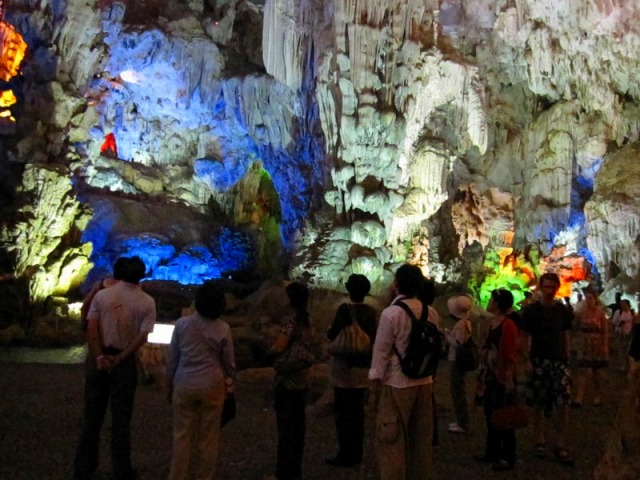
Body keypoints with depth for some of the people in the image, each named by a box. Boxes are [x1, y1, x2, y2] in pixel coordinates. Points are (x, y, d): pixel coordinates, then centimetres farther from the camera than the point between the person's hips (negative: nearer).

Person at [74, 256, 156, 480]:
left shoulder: (102, 295, -1)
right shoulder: (147, 302, -5)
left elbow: (91, 329, -9)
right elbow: (142, 337, -13)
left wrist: (99, 357, -12)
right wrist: (119, 358, -13)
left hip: (98, 358, 2)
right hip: (125, 361, -1)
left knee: (92, 414, 13)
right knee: (121, 417, 9)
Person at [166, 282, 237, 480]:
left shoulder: (182, 324, -8)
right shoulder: (223, 329, -8)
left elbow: (172, 358, -1)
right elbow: (229, 362, 0)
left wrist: (170, 384, 12)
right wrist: (230, 383, 16)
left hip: (184, 385, 0)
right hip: (212, 386, 0)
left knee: (182, 435, 12)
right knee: (208, 436, 13)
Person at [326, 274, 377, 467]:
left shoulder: (344, 309, -15)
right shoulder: (371, 311, 1)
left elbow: (333, 334, -13)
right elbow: (373, 337, 7)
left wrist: (330, 329, 7)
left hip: (345, 365, -6)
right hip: (363, 365, 6)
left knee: (343, 410, 2)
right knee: (357, 409, 14)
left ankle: (345, 454, 5)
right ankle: (356, 453, 22)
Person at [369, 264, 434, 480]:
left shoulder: (391, 313, -14)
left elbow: (381, 352, -11)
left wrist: (375, 385, -3)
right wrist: (425, 371, 13)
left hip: (398, 383, -6)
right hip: (424, 381, 6)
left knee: (391, 439, 5)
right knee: (421, 437, 16)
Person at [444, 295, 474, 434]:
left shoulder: (461, 324, -20)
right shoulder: (465, 322, 11)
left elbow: (458, 343, -25)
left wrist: (447, 335, -14)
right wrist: (449, 334, 6)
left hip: (457, 361, -11)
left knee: (457, 391, -3)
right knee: (458, 391, 17)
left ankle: (463, 425, 4)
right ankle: (461, 421, 27)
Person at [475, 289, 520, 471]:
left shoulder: (508, 325, -17)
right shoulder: (492, 323, 10)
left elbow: (510, 355, -19)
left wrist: (508, 379, -19)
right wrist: (484, 373, 17)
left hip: (503, 377, -9)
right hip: (491, 375, 9)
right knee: (490, 415, 16)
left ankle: (507, 457, 13)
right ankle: (492, 451, 29)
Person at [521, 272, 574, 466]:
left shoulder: (562, 310, 8)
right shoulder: (531, 310, -2)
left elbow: (565, 335, 13)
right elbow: (527, 337, -3)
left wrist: (567, 358, 7)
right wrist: (528, 361, -10)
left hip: (559, 361, 2)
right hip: (539, 361, -2)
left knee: (564, 403, -8)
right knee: (539, 404, 5)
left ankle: (559, 445, 2)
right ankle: (540, 442, 19)